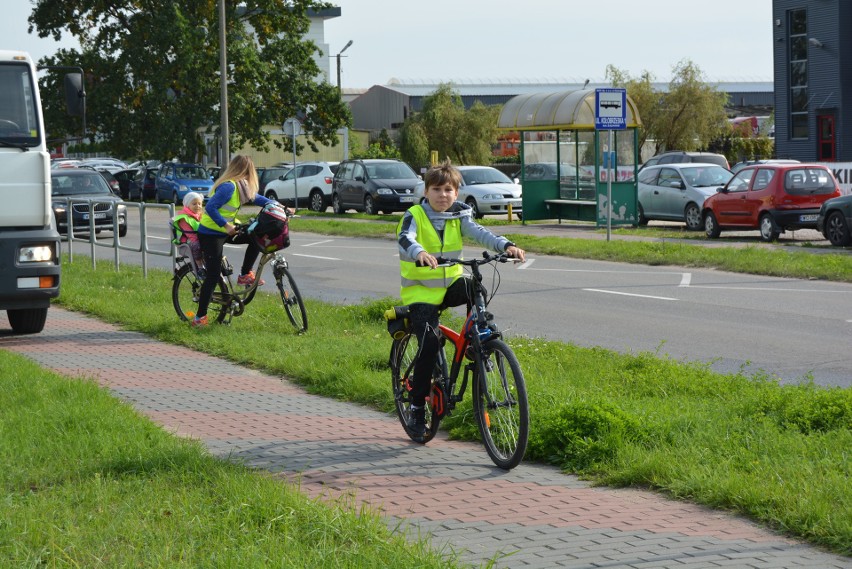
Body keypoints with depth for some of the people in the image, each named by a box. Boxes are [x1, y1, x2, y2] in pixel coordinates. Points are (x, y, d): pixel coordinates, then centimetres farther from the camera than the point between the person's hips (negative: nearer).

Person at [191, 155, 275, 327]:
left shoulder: (240, 186, 6)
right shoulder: (228, 186, -23)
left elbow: (256, 198, 18)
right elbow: (211, 208, -30)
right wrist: (226, 225, -31)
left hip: (225, 231, 9)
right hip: (210, 234, -9)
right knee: (213, 275, -9)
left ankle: (245, 275, 10)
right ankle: (199, 317, -3)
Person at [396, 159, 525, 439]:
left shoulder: (459, 216, 3)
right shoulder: (415, 216, -9)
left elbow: (480, 233, -13)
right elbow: (405, 239, -30)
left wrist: (506, 245, -34)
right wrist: (420, 253, -53)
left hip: (451, 284, 4)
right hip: (420, 290, -4)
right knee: (429, 342, -20)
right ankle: (417, 406, -6)